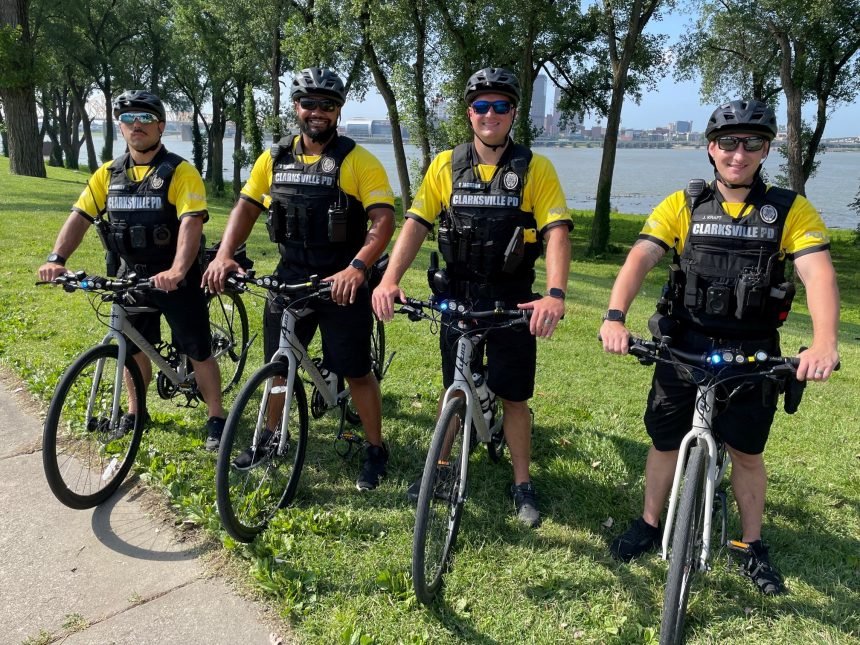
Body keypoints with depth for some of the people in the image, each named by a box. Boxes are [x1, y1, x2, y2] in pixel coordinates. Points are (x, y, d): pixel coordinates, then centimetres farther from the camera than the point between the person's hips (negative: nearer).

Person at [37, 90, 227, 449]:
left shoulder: (180, 172, -12)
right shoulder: (109, 174, 5)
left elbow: (191, 222, -25)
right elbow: (79, 217, 0)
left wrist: (177, 270, -40)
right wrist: (56, 259, -16)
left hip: (174, 279, -5)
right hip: (130, 278, 5)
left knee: (198, 351, 2)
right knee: (134, 349, 18)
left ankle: (216, 418, 17)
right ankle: (136, 411, 38)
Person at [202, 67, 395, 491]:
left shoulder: (358, 160, -9)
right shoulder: (275, 158, 6)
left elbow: (384, 219, -17)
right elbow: (247, 207, 9)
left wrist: (356, 268, -32)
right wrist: (224, 254, -8)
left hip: (342, 283, -4)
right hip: (289, 278, 5)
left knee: (356, 372, 3)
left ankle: (375, 449, 21)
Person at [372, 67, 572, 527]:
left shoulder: (535, 168, -6)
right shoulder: (446, 165, 0)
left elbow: (557, 232, -16)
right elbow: (416, 224, -6)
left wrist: (555, 294, -32)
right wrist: (389, 279, -20)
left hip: (513, 300, -2)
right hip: (457, 297, 2)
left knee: (514, 397, 7)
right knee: (453, 390, 15)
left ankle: (522, 484, 25)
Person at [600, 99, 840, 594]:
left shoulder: (791, 210, -4)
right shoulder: (683, 205, -3)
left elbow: (819, 275, -17)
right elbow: (640, 259, -15)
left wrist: (824, 343, -35)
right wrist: (615, 317, -32)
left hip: (752, 353, 0)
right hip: (684, 346, 1)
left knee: (747, 453, 12)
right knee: (666, 441, 11)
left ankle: (753, 547, 32)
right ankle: (650, 525, 32)